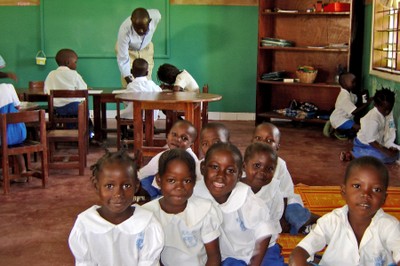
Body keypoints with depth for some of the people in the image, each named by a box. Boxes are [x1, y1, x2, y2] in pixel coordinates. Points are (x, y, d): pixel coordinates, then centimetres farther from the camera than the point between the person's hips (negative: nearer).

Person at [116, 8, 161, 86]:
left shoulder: (156, 16, -33)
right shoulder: (124, 31, -40)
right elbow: (122, 59, -33)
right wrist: (128, 78, -40)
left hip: (145, 48, 3)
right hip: (128, 50, -3)